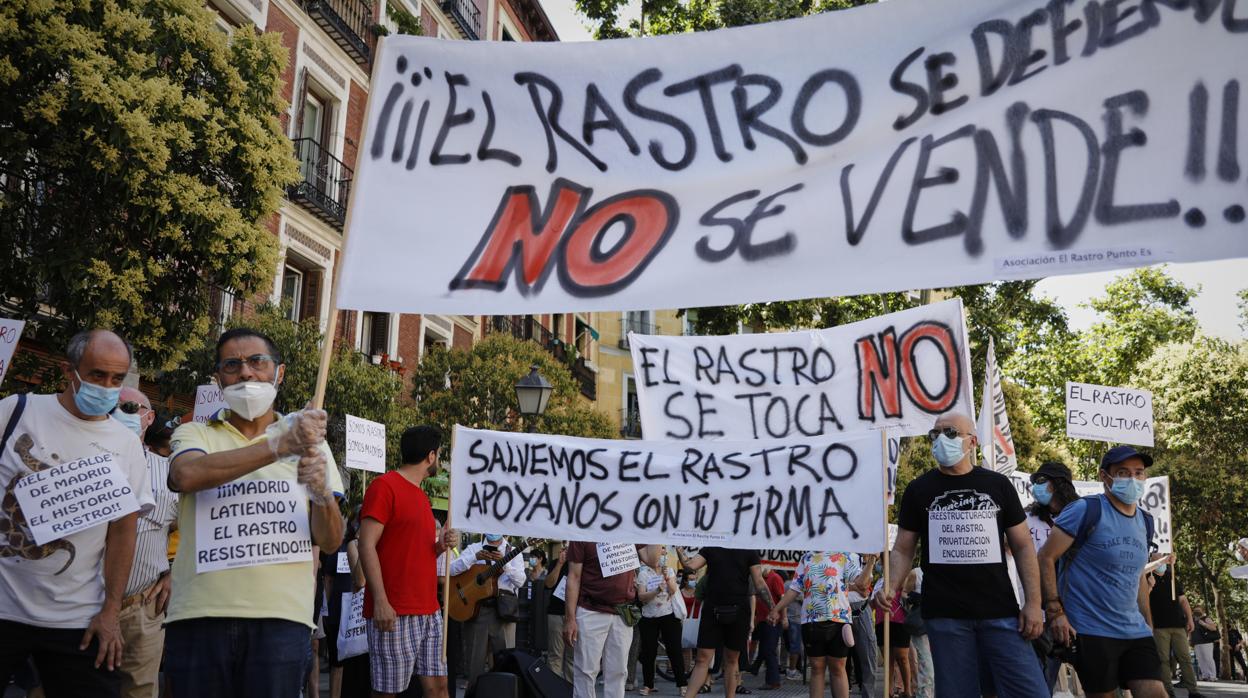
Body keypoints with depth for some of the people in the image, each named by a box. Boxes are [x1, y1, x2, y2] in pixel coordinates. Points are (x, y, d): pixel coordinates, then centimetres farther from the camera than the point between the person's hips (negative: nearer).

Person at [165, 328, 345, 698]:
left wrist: (322, 495, -14)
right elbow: (187, 475, -16)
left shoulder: (309, 441, 12)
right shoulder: (195, 434, 9)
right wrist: (281, 445, -23)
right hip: (200, 613, 0)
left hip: (281, 616, 1)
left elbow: (330, 542, 7)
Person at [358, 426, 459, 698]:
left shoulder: (421, 495, 18)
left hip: (429, 611, 8)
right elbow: (366, 546, -14)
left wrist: (441, 546, 4)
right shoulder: (385, 486, -8)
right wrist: (381, 602, -20)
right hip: (395, 613, -8)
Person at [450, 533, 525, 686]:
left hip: (503, 610, 0)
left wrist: (504, 563, -19)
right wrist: (475, 558, -17)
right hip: (475, 607, 1)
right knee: (475, 658, 4)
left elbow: (520, 581, -5)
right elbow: (451, 569, -4)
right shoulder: (474, 548, 10)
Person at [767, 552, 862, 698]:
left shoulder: (845, 556, 4)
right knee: (816, 668, 7)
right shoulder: (806, 558, 13)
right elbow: (794, 588, 13)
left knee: (837, 668, 5)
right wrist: (776, 609, 7)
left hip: (839, 619, -2)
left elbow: (859, 579, -9)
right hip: (811, 620, 2)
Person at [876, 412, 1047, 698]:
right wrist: (891, 588, -12)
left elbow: (1023, 546, 7)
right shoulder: (918, 490, 6)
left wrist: (1033, 602, -2)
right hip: (945, 615, 0)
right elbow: (903, 550, 6)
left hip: (1000, 613, 1)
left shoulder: (998, 485, 7)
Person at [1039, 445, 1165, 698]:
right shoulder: (1087, 510, -11)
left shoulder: (1145, 522, 12)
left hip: (1136, 631, 6)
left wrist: (1149, 626, 18)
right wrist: (1055, 612, -17)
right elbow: (1045, 558, -12)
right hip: (1092, 631, -6)